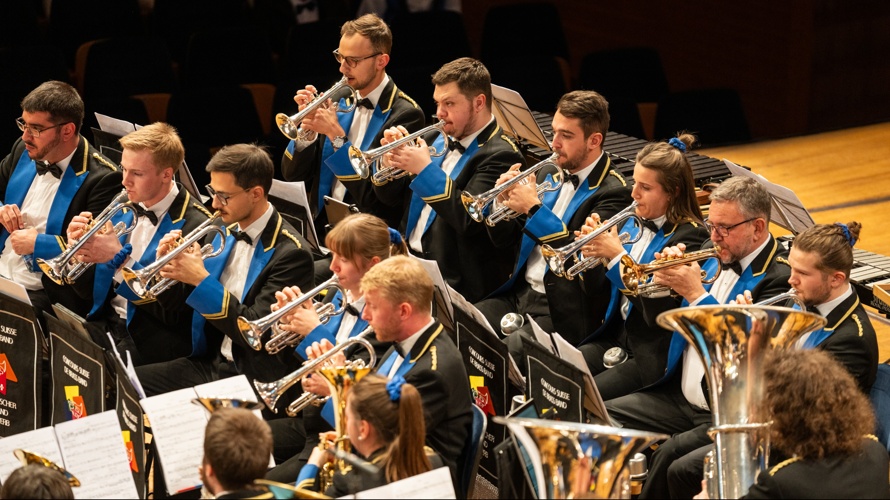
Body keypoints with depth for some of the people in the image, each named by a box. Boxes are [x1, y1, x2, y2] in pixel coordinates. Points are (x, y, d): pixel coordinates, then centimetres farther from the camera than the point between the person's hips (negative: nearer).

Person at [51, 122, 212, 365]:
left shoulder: (194, 226, -13)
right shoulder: (124, 209, 9)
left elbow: (173, 312, -16)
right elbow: (92, 291, 13)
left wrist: (120, 258, -18)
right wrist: (79, 251, -8)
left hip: (147, 340, -7)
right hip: (104, 324, 7)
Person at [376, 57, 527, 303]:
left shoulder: (499, 155, -11)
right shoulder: (442, 141, 14)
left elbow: (469, 219, -24)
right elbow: (391, 195, 18)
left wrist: (425, 169, -22)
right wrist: (391, 161, -4)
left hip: (453, 280, -8)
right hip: (409, 260, 8)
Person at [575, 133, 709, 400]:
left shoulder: (689, 236, -13)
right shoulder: (636, 223, 10)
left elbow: (659, 312, -22)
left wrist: (618, 256, -22)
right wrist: (595, 254, -6)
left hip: (653, 355, -8)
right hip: (616, 339, 8)